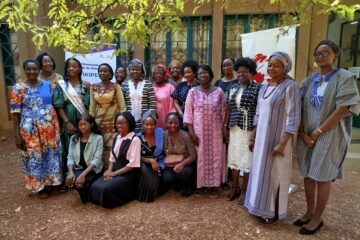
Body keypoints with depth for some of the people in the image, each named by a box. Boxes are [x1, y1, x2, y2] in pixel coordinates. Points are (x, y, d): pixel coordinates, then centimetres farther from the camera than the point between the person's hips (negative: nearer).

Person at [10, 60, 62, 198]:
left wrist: (57, 125, 4)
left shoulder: (48, 85, 5)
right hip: (30, 130, -3)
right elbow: (15, 113, -6)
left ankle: (54, 181, 30)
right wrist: (17, 135, -10)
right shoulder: (19, 88, -5)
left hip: (50, 127, 3)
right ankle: (40, 187, 24)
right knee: (34, 157, 7)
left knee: (52, 154, 12)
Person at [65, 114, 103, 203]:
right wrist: (70, 172, -18)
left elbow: (96, 159, -15)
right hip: (78, 168, 4)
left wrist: (83, 174, -26)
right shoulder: (74, 138, 6)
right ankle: (85, 192, 7)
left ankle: (87, 195, 6)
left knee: (79, 181, -30)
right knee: (69, 180, -26)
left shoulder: (98, 138, -8)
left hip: (92, 170, -4)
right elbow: (70, 157, 1)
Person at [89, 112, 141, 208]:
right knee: (95, 186, -15)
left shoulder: (135, 140, -16)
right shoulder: (116, 137, 9)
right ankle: (101, 200, 13)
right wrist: (109, 171, -8)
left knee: (106, 188, -25)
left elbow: (133, 164, -19)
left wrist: (114, 173, -16)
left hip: (128, 174, -7)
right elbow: (112, 158, 11)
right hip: (114, 171, 7)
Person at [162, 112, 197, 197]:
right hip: (169, 166, 2)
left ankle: (189, 187, 5)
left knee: (185, 173, -33)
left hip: (184, 164, -1)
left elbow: (193, 155, -11)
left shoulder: (185, 135, -13)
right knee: (167, 178, -28)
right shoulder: (163, 135, -7)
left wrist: (182, 164, -27)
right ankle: (181, 186, 8)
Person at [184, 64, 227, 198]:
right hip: (198, 131, -1)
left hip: (215, 131, 1)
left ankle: (214, 185, 20)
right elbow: (188, 112, -3)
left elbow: (223, 111, 5)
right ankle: (200, 184, 20)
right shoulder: (193, 92, -1)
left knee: (215, 156, 7)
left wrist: (224, 128, 2)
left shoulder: (219, 91, 2)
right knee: (200, 157, 6)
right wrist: (191, 131, -9)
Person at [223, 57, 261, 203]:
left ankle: (244, 190, 20)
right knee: (233, 157, 11)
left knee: (247, 159, 4)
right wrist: (225, 126, 8)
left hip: (249, 129, -5)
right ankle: (235, 187, 27)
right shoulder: (233, 88, 10)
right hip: (234, 128, 5)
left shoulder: (257, 88, -6)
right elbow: (229, 108, 11)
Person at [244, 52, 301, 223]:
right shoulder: (264, 87, 10)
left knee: (275, 173, 5)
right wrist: (253, 137, 12)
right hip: (262, 138, 7)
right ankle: (262, 207, 32)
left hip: (277, 139, -7)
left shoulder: (290, 86, -12)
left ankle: (273, 211, 23)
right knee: (260, 171, 15)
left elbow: (293, 118, -17)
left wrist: (282, 143, -21)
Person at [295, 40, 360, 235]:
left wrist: (318, 132, -15)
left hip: (330, 135, -5)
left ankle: (318, 218, 19)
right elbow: (300, 109, 6)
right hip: (307, 135, 5)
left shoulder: (344, 77, -5)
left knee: (322, 177, 3)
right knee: (308, 175, 11)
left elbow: (343, 109, -14)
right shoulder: (309, 80, 8)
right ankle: (310, 212, 27)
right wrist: (302, 133, -6)